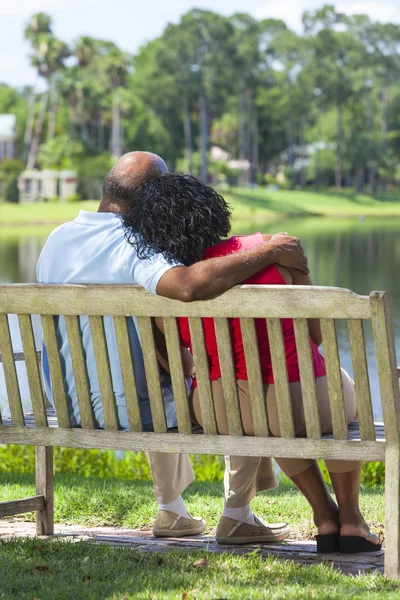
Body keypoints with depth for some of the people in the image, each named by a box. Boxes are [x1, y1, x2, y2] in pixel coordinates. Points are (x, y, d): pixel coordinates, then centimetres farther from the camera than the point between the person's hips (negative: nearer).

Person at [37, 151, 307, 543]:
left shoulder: (57, 239, 2)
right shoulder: (135, 249, -23)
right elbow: (189, 285, -45)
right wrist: (270, 251, -33)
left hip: (69, 406, 7)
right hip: (127, 411, -7)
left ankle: (171, 511, 41)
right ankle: (238, 516, 20)